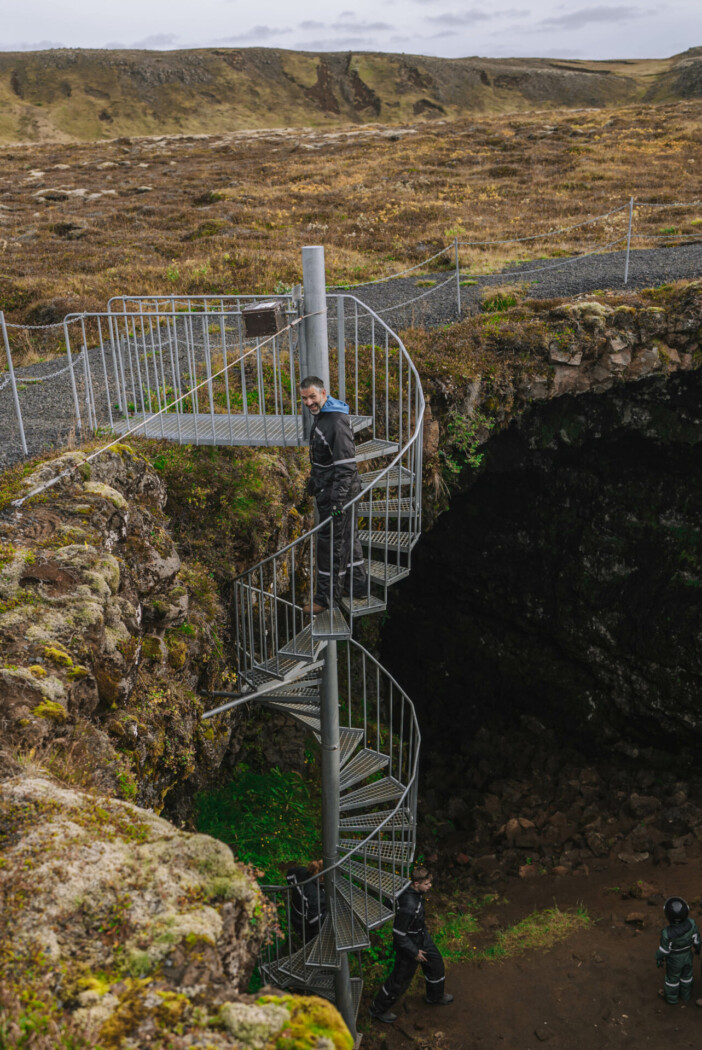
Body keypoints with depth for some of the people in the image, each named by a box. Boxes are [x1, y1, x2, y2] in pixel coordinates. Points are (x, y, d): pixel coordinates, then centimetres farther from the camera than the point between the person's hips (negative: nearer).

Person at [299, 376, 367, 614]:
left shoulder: (337, 422, -23)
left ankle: (325, 596, 11)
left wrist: (337, 500, -28)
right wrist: (313, 481, 30)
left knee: (330, 542, -1)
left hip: (339, 490, -10)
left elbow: (346, 465, -26)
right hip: (327, 488, 10)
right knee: (346, 537, 18)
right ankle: (357, 586, 31)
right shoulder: (320, 415, 10)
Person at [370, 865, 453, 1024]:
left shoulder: (414, 891, -14)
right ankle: (378, 1009, 34)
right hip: (408, 945, -8)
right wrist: (414, 953, -18)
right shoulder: (408, 906, -41)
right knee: (400, 980, 11)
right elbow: (399, 934, -31)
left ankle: (435, 996, 50)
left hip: (421, 936, 8)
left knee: (436, 963, 24)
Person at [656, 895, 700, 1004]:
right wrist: (697, 947, 9)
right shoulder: (691, 923, -34)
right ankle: (685, 995, 53)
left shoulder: (667, 934, -42)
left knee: (672, 977, 24)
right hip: (687, 955, 3)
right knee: (686, 975, 29)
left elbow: (664, 949, -23)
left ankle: (671, 997, 48)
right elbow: (696, 938, -14)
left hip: (674, 959, -3)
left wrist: (659, 958, -2)